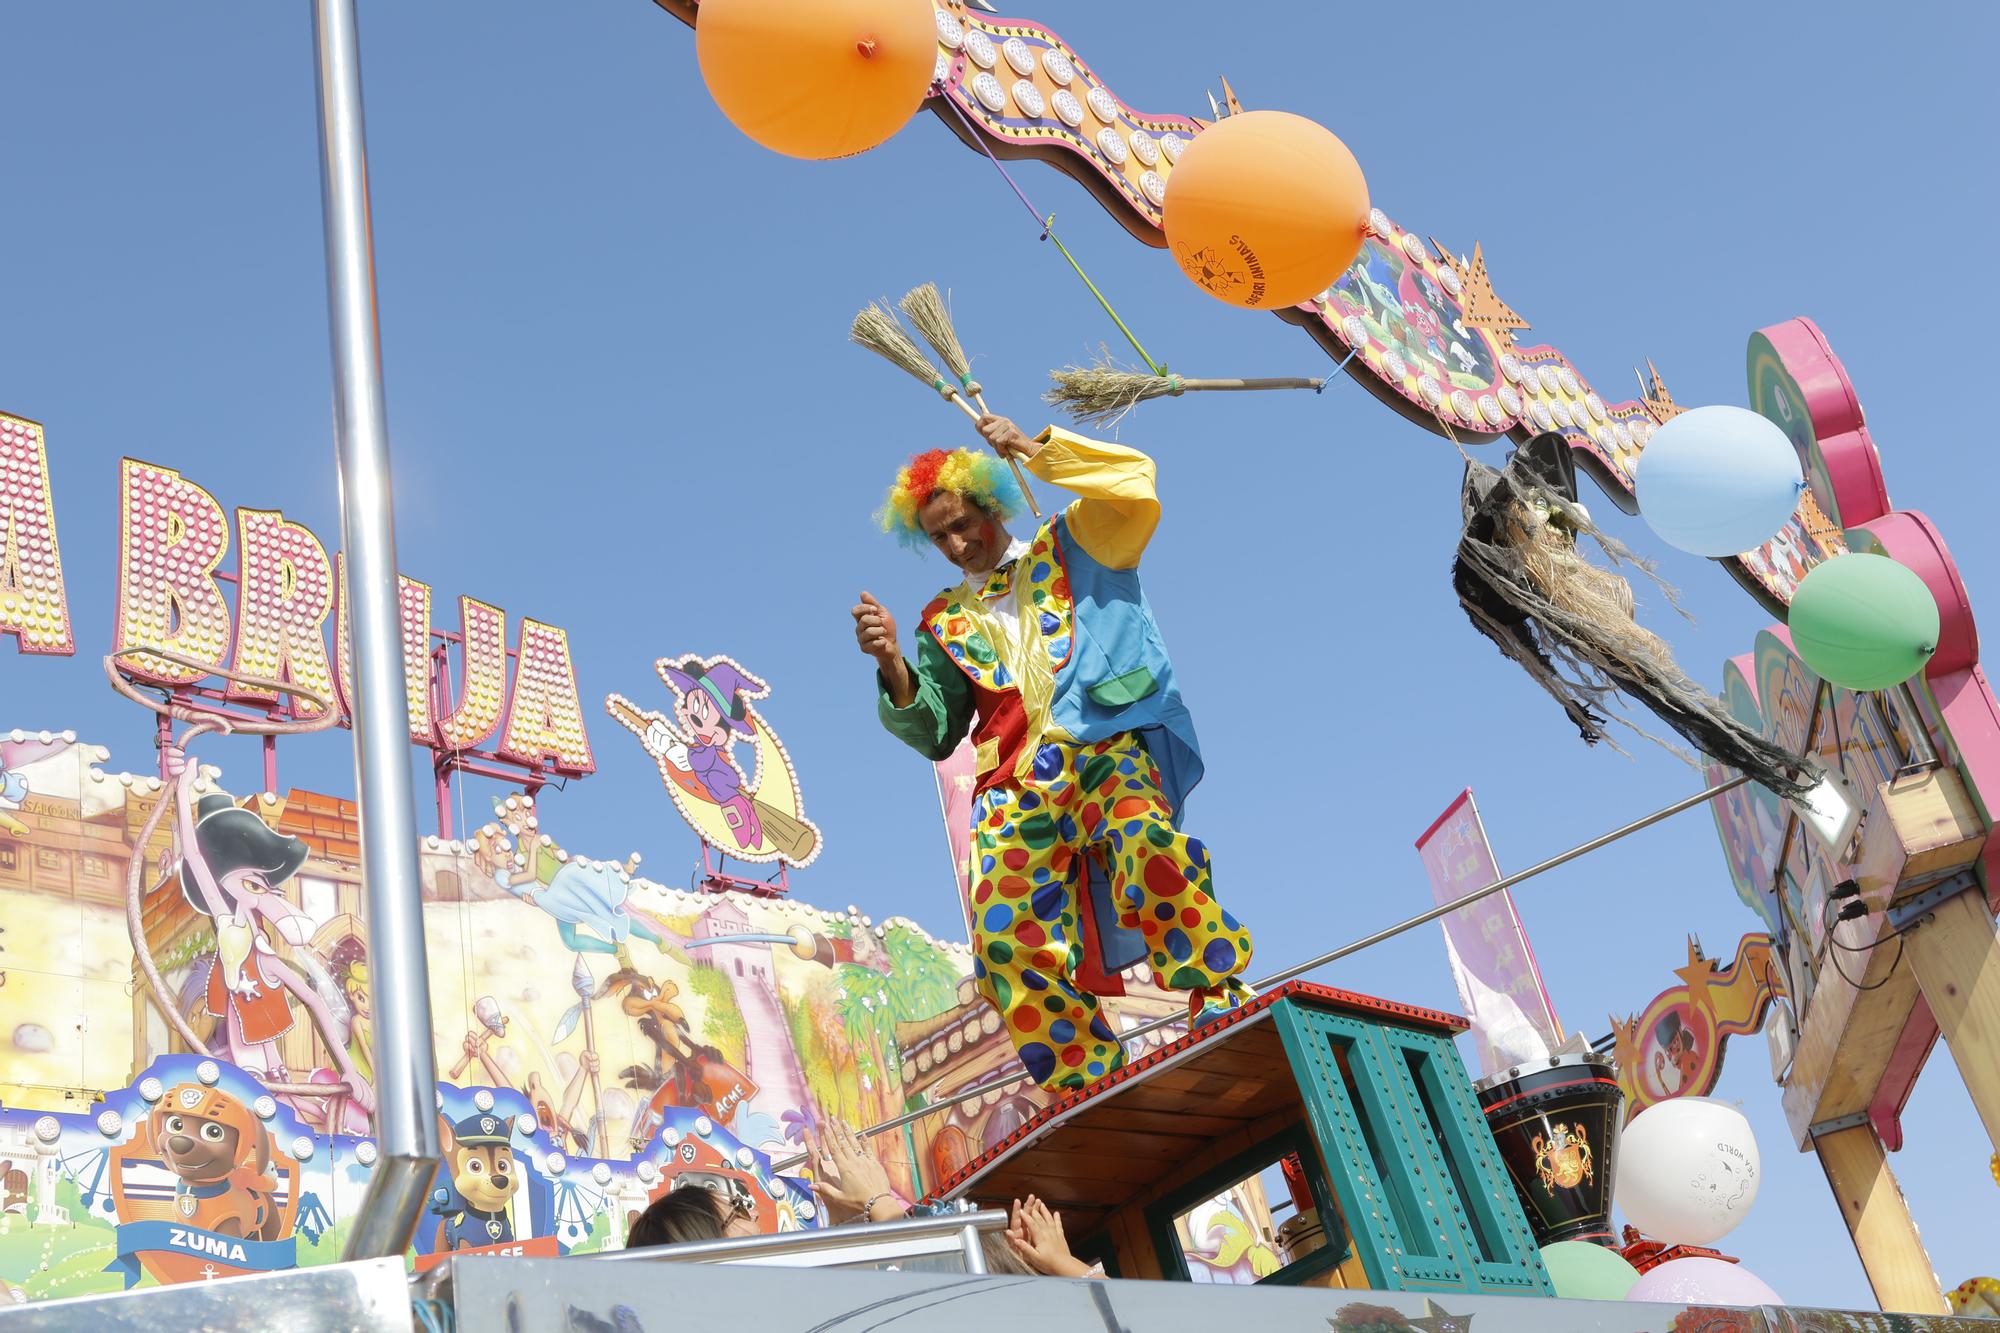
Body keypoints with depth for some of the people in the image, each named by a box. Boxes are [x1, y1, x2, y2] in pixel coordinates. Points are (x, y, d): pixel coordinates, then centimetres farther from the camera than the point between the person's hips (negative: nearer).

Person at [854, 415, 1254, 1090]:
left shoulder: (1069, 548, 21)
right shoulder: (947, 622, 26)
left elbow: (1132, 480, 5)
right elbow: (936, 734, 17)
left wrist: (1033, 448, 6)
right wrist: (893, 665, 0)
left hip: (1103, 748, -2)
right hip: (1016, 787, 3)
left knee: (1147, 838, -36)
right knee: (1009, 941, -19)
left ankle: (1220, 1002, -26)